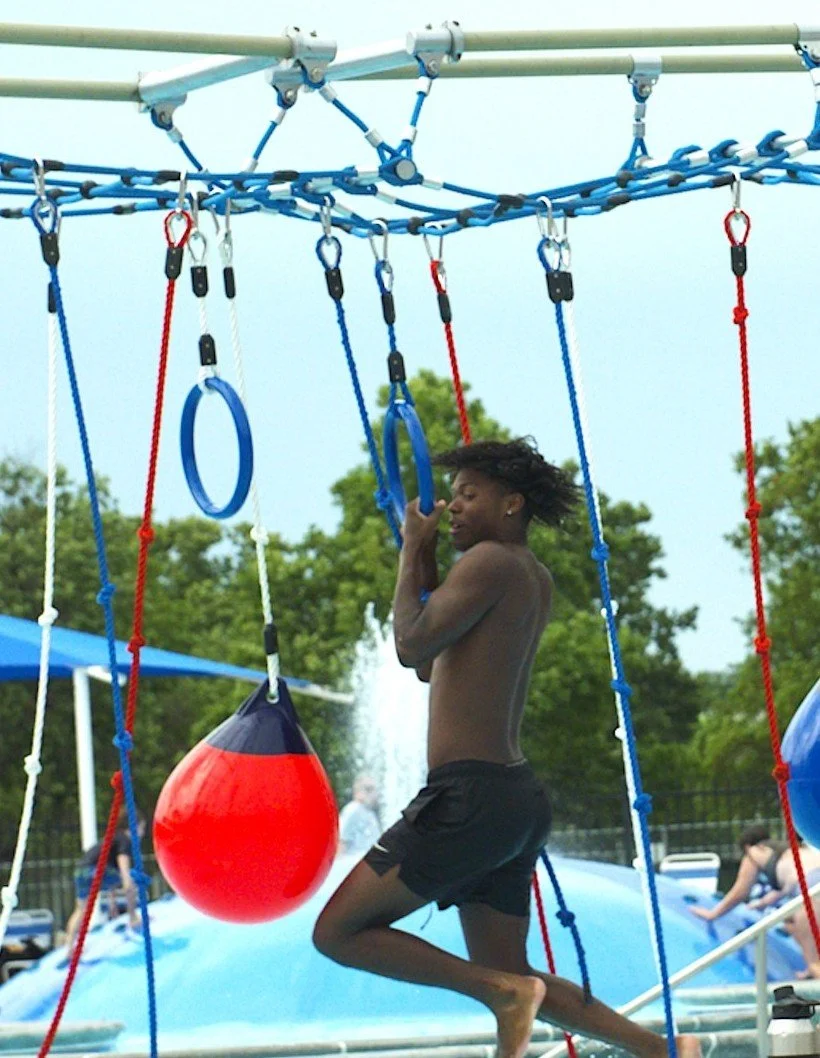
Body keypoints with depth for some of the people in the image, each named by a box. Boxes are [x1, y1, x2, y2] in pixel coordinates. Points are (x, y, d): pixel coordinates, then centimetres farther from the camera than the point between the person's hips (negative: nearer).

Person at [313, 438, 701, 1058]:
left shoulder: (491, 562, -9)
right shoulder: (535, 580, 19)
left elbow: (412, 646, -14)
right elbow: (434, 665, 27)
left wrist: (412, 553, -1)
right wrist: (425, 562, 23)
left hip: (470, 797, -10)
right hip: (515, 796, 10)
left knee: (339, 932, -5)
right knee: (509, 977, 14)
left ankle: (503, 992, -12)